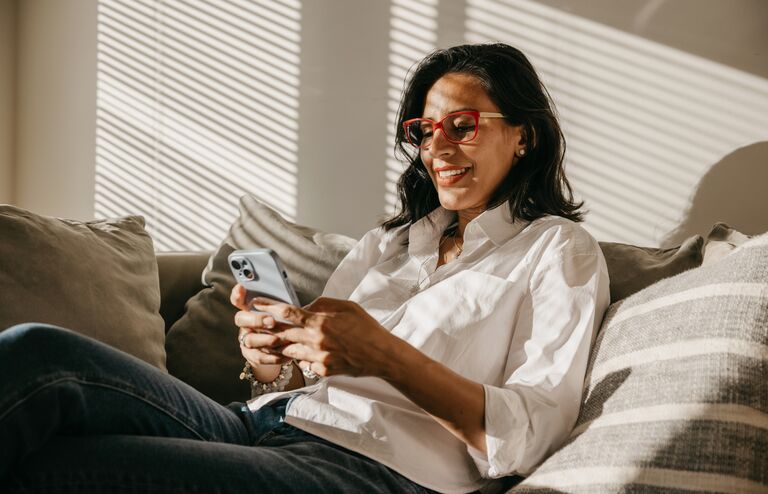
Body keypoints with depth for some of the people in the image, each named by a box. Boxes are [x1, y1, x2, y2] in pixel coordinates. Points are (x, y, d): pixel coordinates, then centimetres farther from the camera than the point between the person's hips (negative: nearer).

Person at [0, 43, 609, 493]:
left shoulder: (559, 250, 12)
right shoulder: (385, 242, 30)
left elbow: (531, 434, -4)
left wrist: (384, 356, -16)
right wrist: (268, 360, -2)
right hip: (265, 425, 6)